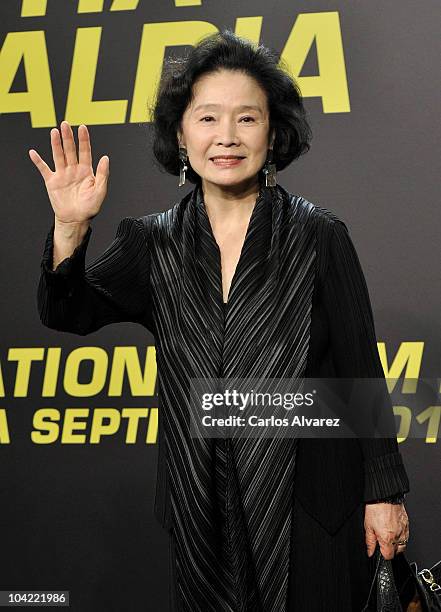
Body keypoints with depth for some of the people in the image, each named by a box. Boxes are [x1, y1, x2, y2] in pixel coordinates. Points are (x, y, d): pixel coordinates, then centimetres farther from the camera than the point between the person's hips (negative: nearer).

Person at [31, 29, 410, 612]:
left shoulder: (319, 237, -8)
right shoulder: (153, 242, 1)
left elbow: (360, 371, -5)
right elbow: (68, 314, -6)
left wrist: (383, 493, -2)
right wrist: (69, 228, -23)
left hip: (309, 501, -2)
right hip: (201, 509, 3)